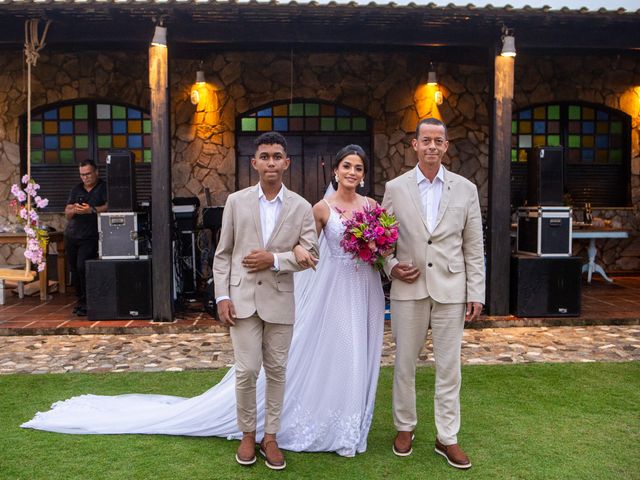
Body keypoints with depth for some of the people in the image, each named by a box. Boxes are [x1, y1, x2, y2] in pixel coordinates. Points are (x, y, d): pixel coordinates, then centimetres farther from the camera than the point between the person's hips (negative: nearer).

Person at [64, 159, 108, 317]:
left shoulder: (104, 188, 1)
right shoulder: (76, 190, 16)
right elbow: (67, 213, 11)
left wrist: (92, 210, -23)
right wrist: (74, 210, -12)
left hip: (90, 237, -6)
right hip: (72, 236, 6)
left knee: (82, 267, -16)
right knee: (74, 269, 8)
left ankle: (86, 302, -4)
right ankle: (80, 299, 23)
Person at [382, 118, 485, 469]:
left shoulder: (465, 189, 4)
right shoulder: (395, 188, 3)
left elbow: (474, 246, 4)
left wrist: (476, 293, 0)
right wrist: (391, 266, -10)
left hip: (450, 290, 0)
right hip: (408, 288, 0)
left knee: (449, 367, 6)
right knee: (405, 363, 10)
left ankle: (447, 438, 20)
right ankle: (405, 427, 29)